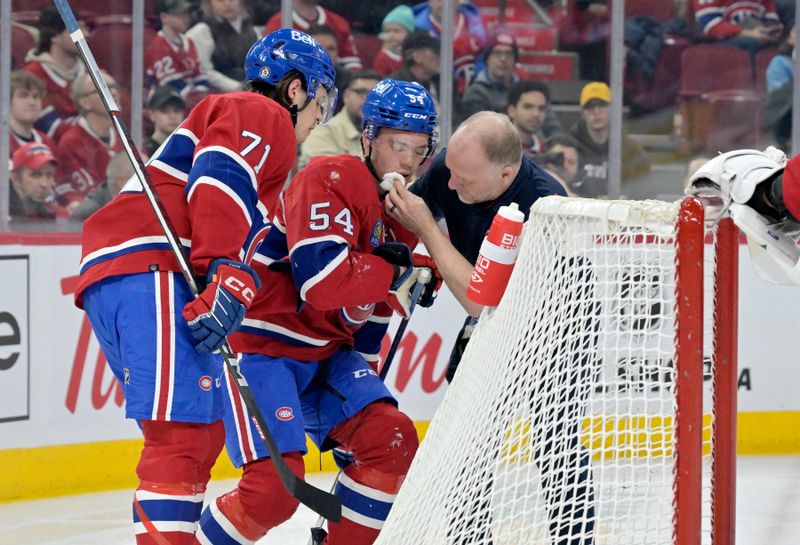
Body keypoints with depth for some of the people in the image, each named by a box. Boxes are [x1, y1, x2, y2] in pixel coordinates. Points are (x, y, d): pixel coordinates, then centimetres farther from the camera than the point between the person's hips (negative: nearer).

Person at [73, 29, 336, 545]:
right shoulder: (263, 115, 4)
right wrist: (227, 276, -23)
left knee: (204, 434, 13)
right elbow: (218, 181, -16)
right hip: (149, 273, -10)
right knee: (181, 430, -19)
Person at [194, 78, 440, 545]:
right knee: (276, 483, -21)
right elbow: (321, 278, -29)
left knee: (393, 441, -5)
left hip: (324, 354, 9)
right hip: (261, 346, -9)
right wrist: (396, 269, -16)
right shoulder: (332, 179, -17)